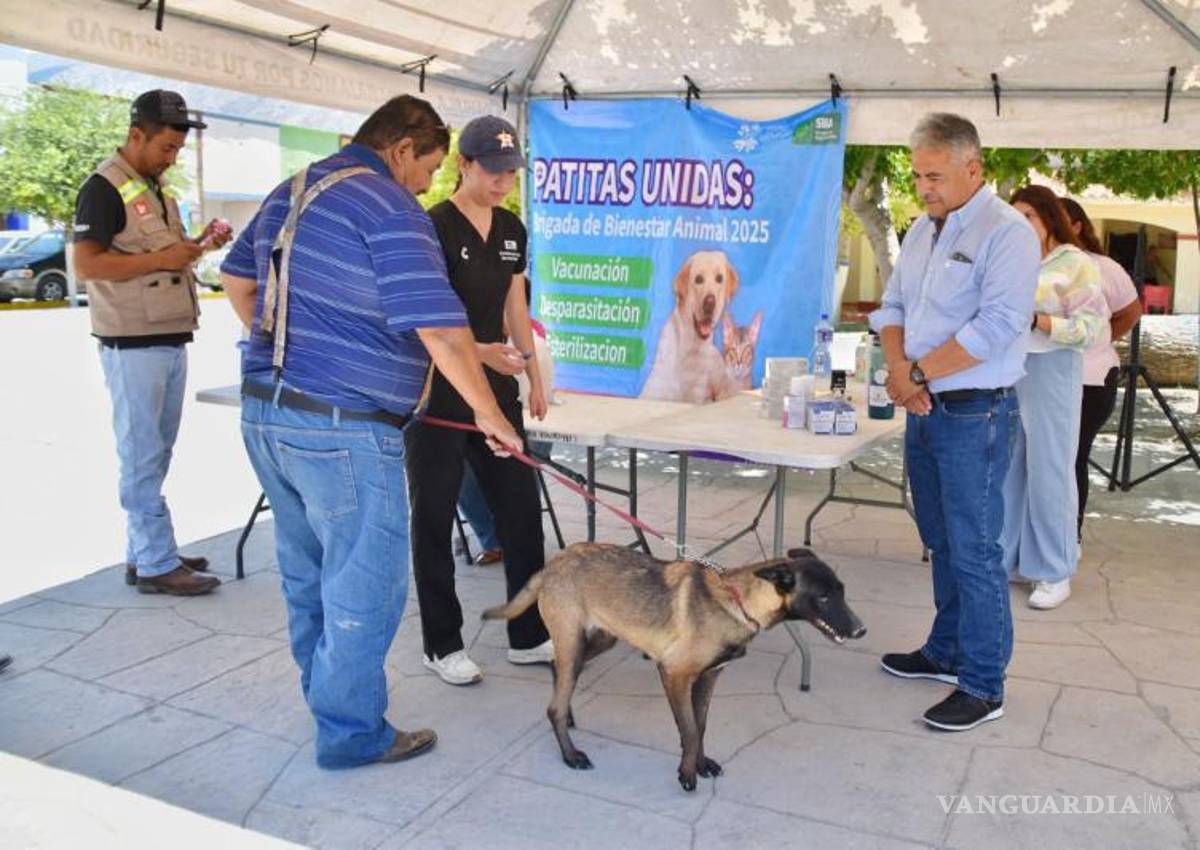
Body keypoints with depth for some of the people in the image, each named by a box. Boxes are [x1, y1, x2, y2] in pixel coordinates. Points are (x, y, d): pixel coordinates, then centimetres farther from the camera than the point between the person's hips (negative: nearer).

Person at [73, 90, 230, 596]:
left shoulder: (155, 187, 16)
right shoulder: (104, 188, -10)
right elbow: (87, 265, -17)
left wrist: (198, 245, 6)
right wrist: (162, 258, -21)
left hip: (170, 341, 9)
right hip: (132, 345, -9)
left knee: (156, 454, 12)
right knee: (143, 456, -4)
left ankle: (142, 553, 21)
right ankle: (157, 565, 0)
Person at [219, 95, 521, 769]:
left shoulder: (289, 194, 14)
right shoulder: (391, 209, -14)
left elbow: (238, 279, 25)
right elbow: (440, 331, -20)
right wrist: (489, 413, -10)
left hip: (264, 414, 10)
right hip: (342, 429, -9)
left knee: (308, 573, 22)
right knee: (365, 586, 4)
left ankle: (326, 695, 39)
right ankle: (352, 732, 17)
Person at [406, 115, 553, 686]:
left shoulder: (511, 230, 9)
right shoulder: (435, 227, -13)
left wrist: (535, 377, 15)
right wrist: (481, 352, -33)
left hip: (497, 392, 7)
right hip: (438, 396, -7)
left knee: (521, 510, 8)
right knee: (434, 517, 5)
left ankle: (529, 636, 21)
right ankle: (442, 645, 19)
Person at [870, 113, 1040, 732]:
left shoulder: (1006, 233, -13)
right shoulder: (923, 229, 13)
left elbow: (997, 326, -22)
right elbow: (893, 304, 13)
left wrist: (918, 372, -15)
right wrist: (898, 366, -6)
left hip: (975, 414, -8)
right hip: (924, 410, 8)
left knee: (974, 551, -2)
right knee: (941, 543, 17)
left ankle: (982, 686, 9)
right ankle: (946, 652, 32)